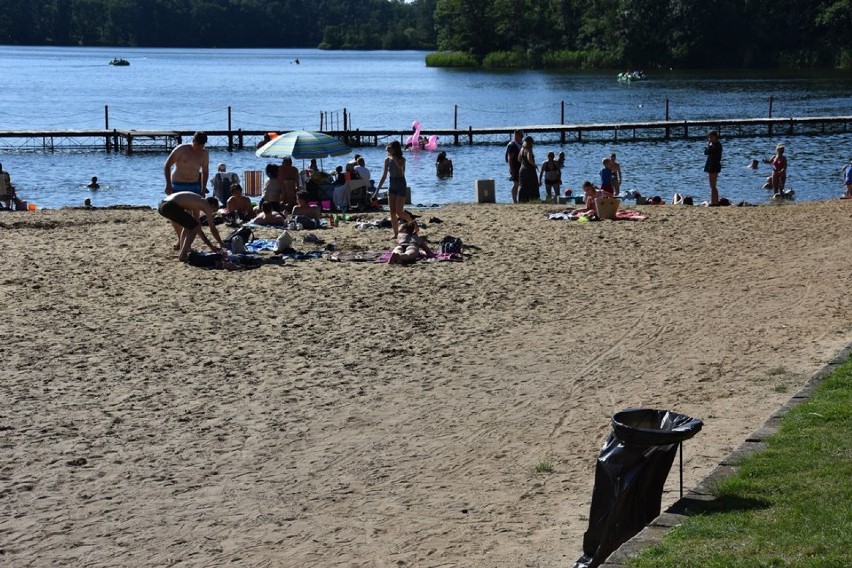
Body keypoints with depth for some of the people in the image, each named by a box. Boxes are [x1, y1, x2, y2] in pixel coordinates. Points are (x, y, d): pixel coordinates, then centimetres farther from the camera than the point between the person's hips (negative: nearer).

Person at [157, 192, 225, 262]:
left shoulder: (196, 203, 31)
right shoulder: (207, 205, 7)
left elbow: (199, 230, 35)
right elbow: (213, 229, 8)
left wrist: (211, 246, 38)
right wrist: (222, 245, 20)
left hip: (162, 205, 10)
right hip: (170, 206, -10)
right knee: (195, 227, 0)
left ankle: (182, 252, 35)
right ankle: (182, 255, -2)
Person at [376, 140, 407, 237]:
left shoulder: (402, 159, -8)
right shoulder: (387, 160, 6)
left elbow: (399, 165, -34)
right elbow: (384, 176, 10)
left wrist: (393, 156, -27)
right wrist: (378, 188, 7)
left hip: (401, 185, -5)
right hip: (391, 185, 5)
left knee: (398, 212, -12)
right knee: (392, 212, 1)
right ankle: (395, 233, 7)